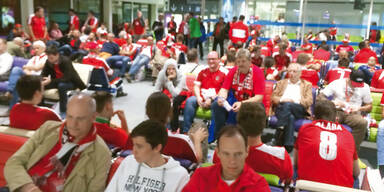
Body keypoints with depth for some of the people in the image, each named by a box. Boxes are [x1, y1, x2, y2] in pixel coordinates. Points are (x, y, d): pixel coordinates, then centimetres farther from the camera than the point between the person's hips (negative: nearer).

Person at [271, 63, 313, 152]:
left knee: (287, 105, -37)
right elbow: (273, 97, 17)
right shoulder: (281, 83, 29)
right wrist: (282, 100, -6)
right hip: (281, 108, 1)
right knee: (290, 117, -37)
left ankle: (277, 136, -42)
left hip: (299, 110, -1)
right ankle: (288, 145, -46)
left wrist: (295, 101, -10)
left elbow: (309, 101, 8)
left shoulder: (307, 85, 23)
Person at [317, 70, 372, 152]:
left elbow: (369, 106, 17)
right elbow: (320, 97, 0)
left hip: (353, 114, 2)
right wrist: (332, 102, -17)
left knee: (363, 123, -35)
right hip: (336, 112, -1)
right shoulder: (337, 83, 3)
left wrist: (359, 108, -4)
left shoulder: (365, 87, 9)